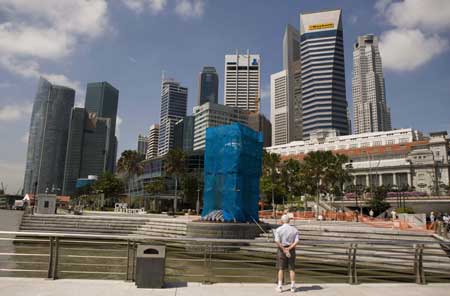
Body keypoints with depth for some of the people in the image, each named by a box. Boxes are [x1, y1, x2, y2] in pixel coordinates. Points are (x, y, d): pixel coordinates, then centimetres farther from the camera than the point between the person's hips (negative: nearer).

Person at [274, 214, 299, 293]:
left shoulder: (278, 229, -7)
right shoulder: (294, 229, 1)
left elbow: (277, 241, -17)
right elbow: (296, 242, -9)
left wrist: (284, 249, -14)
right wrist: (289, 249, -13)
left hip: (281, 250, -2)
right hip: (291, 250, 2)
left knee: (281, 269, 5)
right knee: (292, 269, 10)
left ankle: (280, 286, 4)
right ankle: (293, 287, 11)